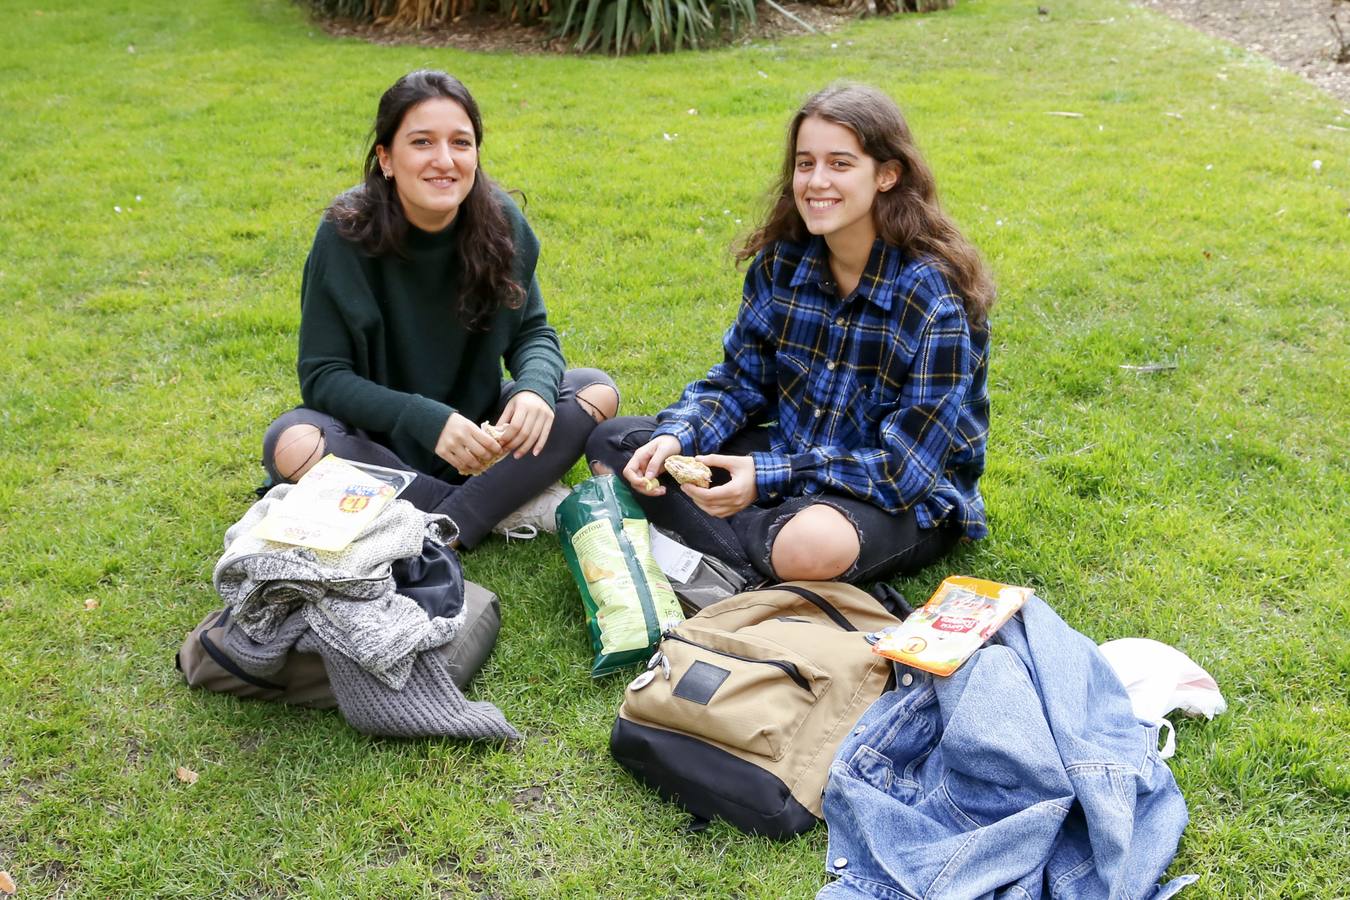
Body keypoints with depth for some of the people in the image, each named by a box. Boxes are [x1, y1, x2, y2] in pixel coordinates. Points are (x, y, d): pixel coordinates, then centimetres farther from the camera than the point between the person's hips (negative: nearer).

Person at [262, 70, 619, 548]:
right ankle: (512, 506, -24)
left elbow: (532, 333, -3)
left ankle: (449, 530, -26)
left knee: (597, 391, -18)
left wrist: (536, 387, -28)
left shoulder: (499, 221, -11)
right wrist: (426, 420, -32)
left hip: (474, 423, 2)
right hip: (376, 435, -2)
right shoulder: (346, 234, -19)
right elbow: (322, 374, -17)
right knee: (290, 445, -33)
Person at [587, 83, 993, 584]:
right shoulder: (782, 260, -4)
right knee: (613, 441, -4)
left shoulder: (935, 296, -21)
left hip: (909, 501, -6)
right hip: (790, 453, 7)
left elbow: (906, 468, -22)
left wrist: (766, 477, -29)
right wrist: (677, 437, -17)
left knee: (813, 544, -41)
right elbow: (739, 381, 4)